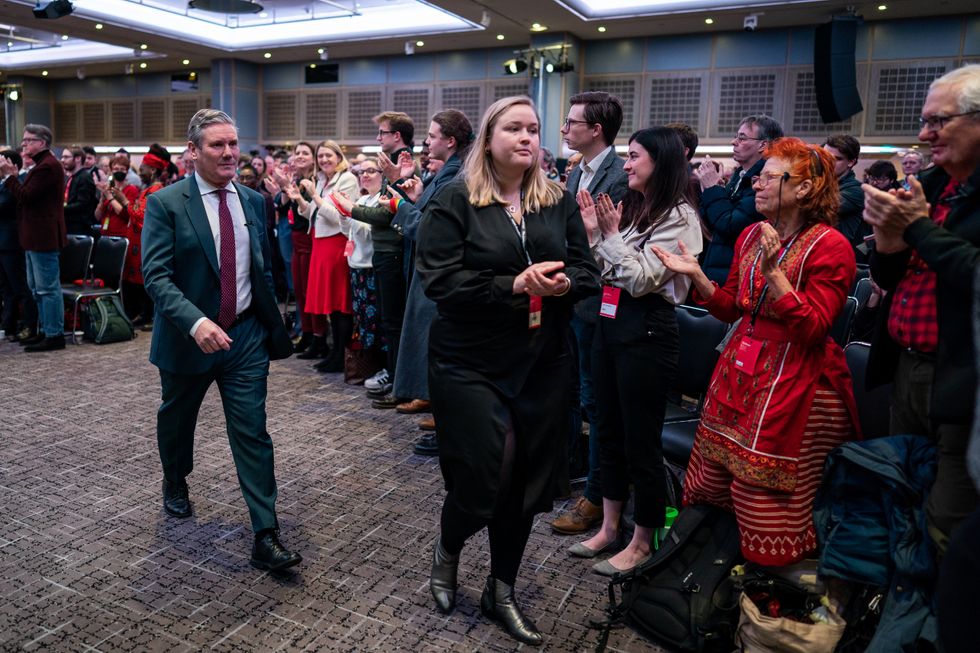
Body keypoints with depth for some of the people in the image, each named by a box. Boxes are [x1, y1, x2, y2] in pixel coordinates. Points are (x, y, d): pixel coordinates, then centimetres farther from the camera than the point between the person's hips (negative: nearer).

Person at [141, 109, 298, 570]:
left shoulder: (254, 202, 4)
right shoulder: (166, 203, -10)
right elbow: (156, 274, -18)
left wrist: (272, 324, 12)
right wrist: (195, 322, -33)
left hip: (245, 334, 2)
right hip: (188, 337, -2)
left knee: (253, 433, -3)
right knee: (176, 420, 21)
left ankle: (266, 536, 2)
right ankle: (175, 484, 52)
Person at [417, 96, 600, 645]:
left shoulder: (560, 202, 7)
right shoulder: (455, 202, -6)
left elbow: (588, 272, 8)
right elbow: (440, 281, -14)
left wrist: (565, 283, -15)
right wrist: (514, 284, -22)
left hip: (544, 364, 5)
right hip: (472, 364, -4)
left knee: (528, 481, 11)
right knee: (483, 478, -1)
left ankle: (502, 591, 34)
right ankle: (447, 550, 36)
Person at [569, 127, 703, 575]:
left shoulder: (679, 216, -10)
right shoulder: (632, 207, 13)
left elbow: (641, 279, -17)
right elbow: (602, 272, 12)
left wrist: (612, 234, -11)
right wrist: (594, 230, 2)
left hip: (646, 332, -8)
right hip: (610, 321, 9)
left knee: (641, 438, 2)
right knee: (609, 431, 15)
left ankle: (642, 542, 19)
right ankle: (610, 527, 30)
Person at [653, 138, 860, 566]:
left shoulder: (830, 246, -11)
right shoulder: (752, 235, 9)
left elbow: (813, 328, -18)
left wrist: (773, 271, -27)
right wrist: (695, 274, -2)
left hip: (792, 388, -7)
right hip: (739, 377, 7)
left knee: (768, 508, 1)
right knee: (711, 490, 12)